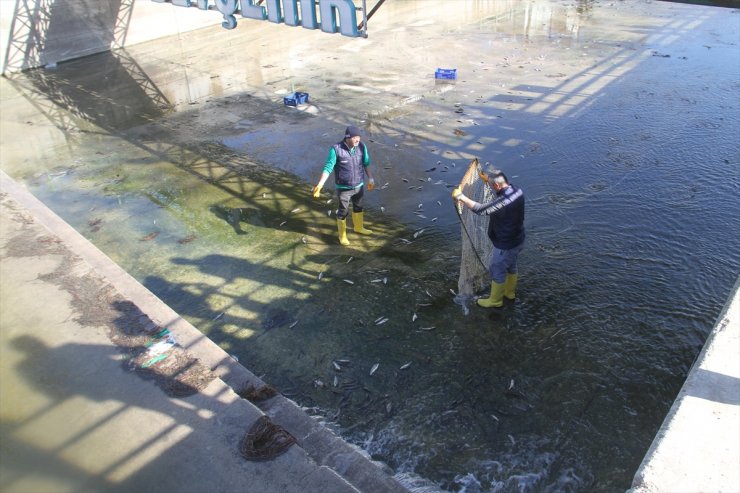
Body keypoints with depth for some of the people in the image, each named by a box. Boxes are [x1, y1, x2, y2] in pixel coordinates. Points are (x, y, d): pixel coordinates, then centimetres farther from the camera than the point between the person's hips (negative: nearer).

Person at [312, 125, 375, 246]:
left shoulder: (362, 146, -11)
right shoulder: (336, 149, -23)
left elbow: (366, 163, 6)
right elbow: (328, 168, -20)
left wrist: (370, 178, 13)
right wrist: (320, 185, -29)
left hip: (359, 185, 5)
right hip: (344, 187, -4)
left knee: (358, 207, 25)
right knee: (343, 211, 10)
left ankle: (359, 227, 50)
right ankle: (342, 235, 31)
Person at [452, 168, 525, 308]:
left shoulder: (503, 202, -37)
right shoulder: (517, 190, -10)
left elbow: (480, 210, -34)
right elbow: (503, 188, 14)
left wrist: (460, 197, -26)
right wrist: (488, 179, 13)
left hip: (505, 245, -8)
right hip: (518, 240, 8)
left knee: (497, 272, 14)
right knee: (511, 267, 29)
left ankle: (495, 301, 34)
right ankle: (509, 292, 51)